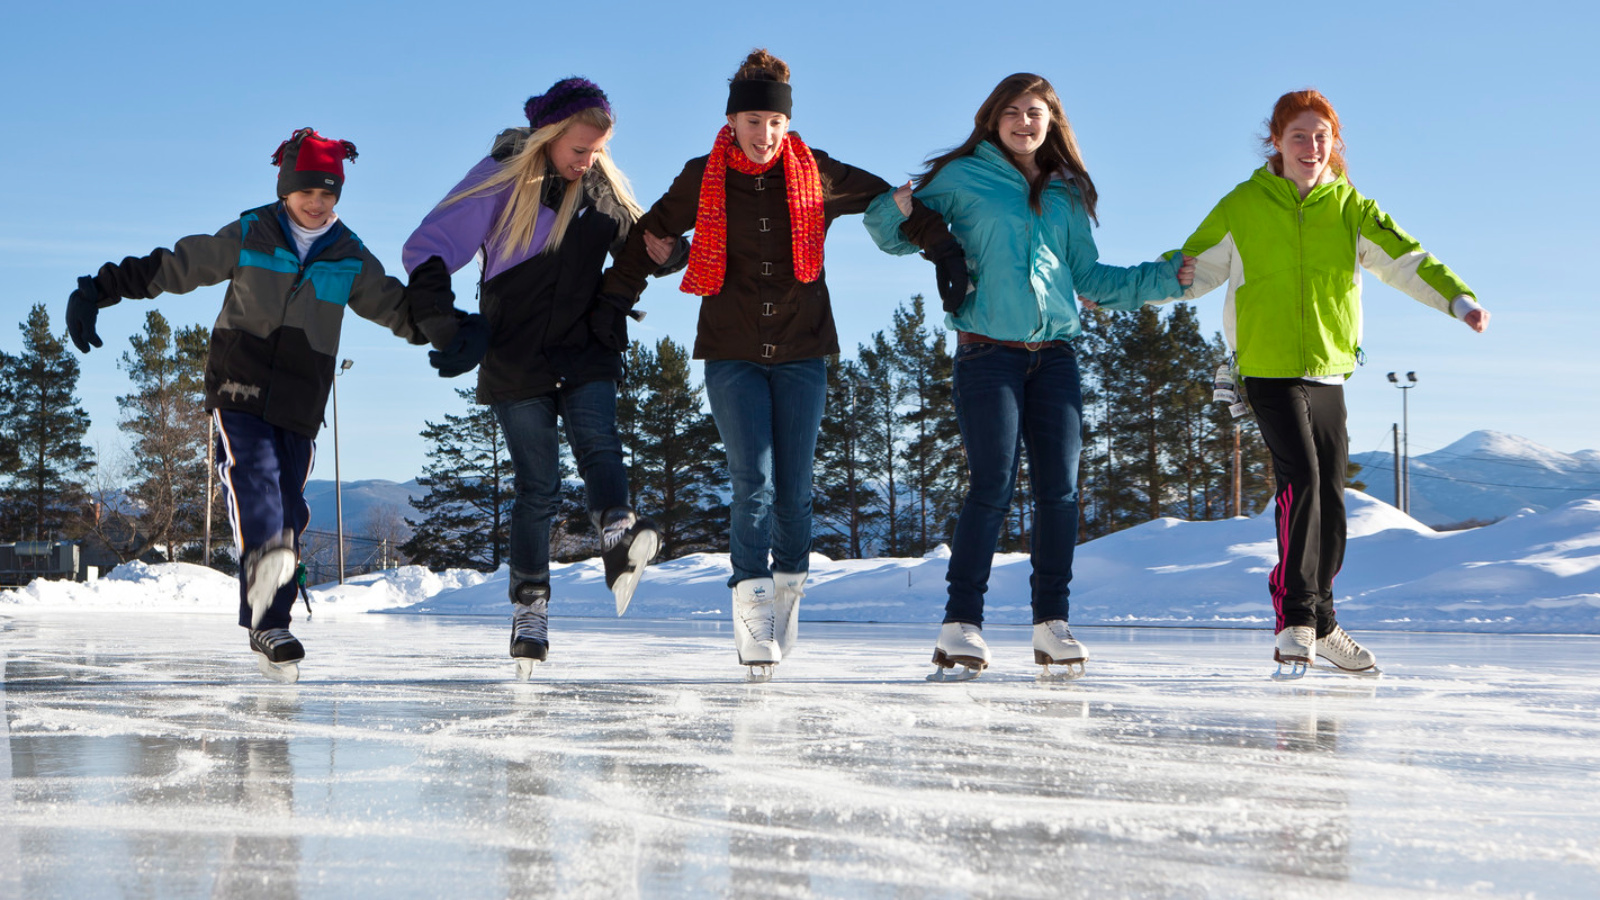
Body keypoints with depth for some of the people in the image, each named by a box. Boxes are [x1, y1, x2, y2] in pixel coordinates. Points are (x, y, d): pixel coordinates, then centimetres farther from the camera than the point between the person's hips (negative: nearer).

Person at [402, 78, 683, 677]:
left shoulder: (604, 187, 5)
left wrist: (678, 251, -7)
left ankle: (618, 535, -47)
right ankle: (530, 607, 7)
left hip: (587, 353, 3)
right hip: (516, 359, -3)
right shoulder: (502, 179, -7)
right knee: (539, 487, -2)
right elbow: (427, 248, -9)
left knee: (598, 443, -24)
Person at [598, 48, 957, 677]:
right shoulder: (702, 180, 0)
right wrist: (612, 304, 9)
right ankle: (752, 607, -11)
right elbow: (649, 235, 12)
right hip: (731, 354, -1)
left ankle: (789, 587, 23)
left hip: (801, 353, 1)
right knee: (753, 483, -14)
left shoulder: (818, 175, 0)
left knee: (794, 489, 0)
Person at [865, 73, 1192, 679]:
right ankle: (961, 623, -7)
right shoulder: (963, 177, 3)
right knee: (992, 487, -11)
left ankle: (1051, 622, 8)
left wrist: (1164, 278, 14)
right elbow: (894, 235, 7)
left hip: (1054, 354, 4)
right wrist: (898, 208, -16)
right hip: (987, 354, -4)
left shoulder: (1067, 194, 15)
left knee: (1059, 490, 0)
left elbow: (1088, 277, 19)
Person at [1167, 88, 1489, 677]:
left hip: (1329, 372, 4)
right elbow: (1192, 268, 8)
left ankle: (1318, 625, 25)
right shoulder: (1243, 208, 1)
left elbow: (1407, 260, -3)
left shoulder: (1351, 209, 6)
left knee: (1330, 498, 8)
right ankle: (1297, 620, -18)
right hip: (1268, 369, -3)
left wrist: (1458, 299, -19)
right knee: (1302, 478, -22)